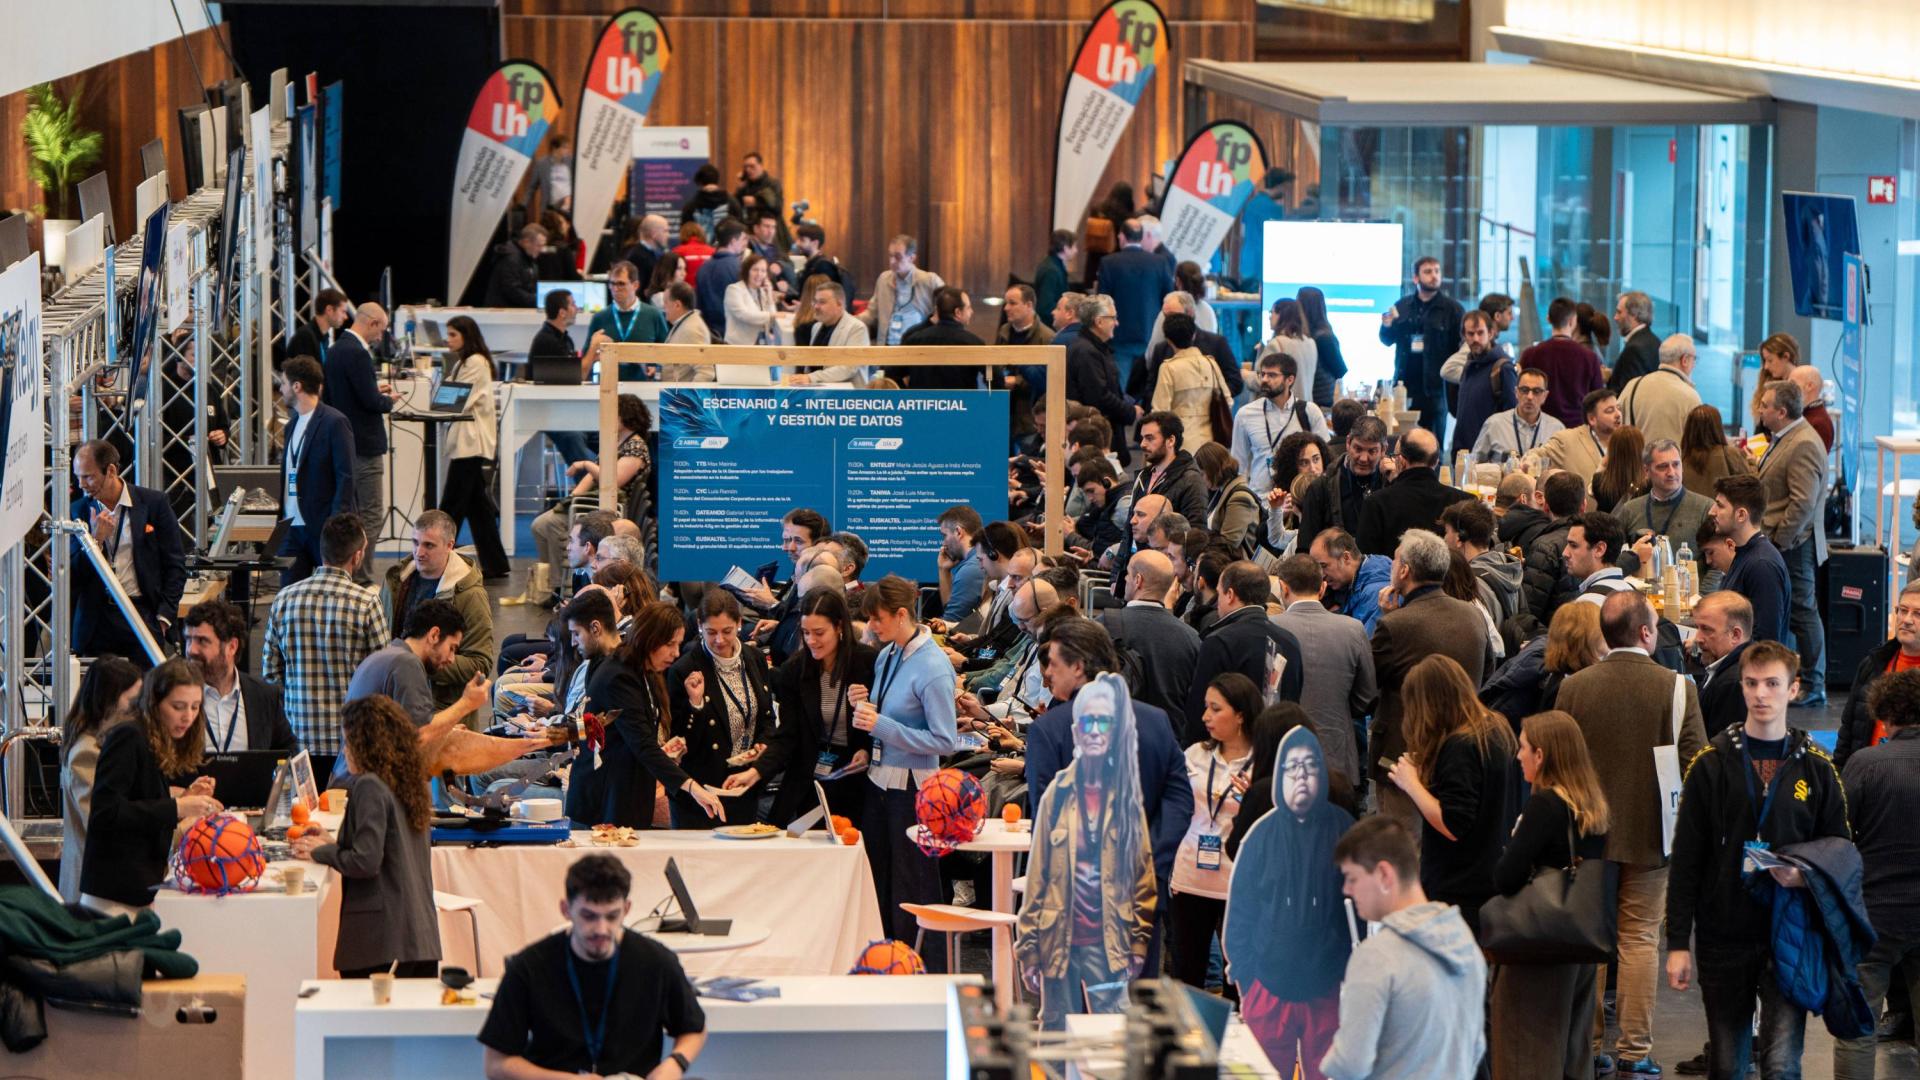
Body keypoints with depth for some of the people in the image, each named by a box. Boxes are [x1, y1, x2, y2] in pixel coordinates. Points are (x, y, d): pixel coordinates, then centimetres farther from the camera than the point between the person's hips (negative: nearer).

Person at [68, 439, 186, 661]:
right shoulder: (79, 511, 7)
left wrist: (164, 616, -4)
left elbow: (175, 565, 4)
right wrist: (95, 539, -9)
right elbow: (72, 578, 5)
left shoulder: (153, 503, 1)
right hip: (95, 619, 2)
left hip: (143, 615, -2)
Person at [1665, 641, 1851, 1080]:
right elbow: (1685, 861, 2)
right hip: (1723, 939, 1)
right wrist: (1677, 942, -3)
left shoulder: (1816, 768, 4)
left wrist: (1805, 875, -12)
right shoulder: (1712, 763, 2)